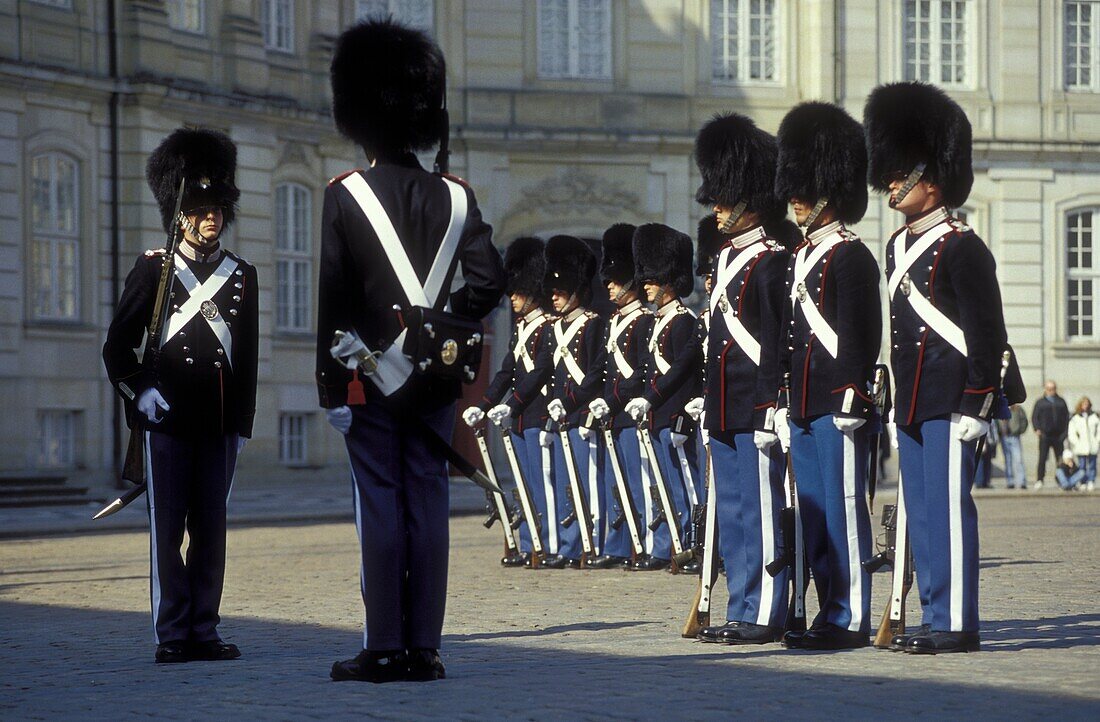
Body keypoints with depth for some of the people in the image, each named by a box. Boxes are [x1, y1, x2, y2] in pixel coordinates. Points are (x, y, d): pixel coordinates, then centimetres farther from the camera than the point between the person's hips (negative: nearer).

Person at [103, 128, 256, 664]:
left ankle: (203, 631, 10)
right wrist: (137, 393, -8)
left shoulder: (241, 275, 11)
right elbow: (117, 347, 5)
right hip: (167, 419, -3)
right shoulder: (153, 270, 2)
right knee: (167, 529, -2)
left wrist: (243, 421, 10)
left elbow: (248, 356, 14)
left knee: (211, 529, 4)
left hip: (219, 421, 3)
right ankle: (172, 635, 1)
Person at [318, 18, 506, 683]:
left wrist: (332, 387, -5)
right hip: (436, 379, 3)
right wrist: (448, 327, 6)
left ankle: (384, 649, -1)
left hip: (373, 377, -3)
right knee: (428, 506, 5)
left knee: (380, 509, -1)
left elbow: (334, 301, -8)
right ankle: (425, 648, 5)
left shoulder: (346, 197, -6)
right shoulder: (455, 197, 3)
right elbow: (490, 280, -6)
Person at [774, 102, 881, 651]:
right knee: (814, 513, 10)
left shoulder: (851, 257, -8)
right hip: (804, 411, 9)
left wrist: (851, 399, -18)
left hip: (838, 411, -9)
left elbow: (860, 336, -14)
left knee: (843, 510, -5)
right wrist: (785, 402, 18)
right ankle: (832, 612, 15)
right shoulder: (800, 259, 18)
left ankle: (850, 620, -2)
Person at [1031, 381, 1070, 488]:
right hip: (1045, 435, -2)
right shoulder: (1040, 403, 9)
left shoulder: (1061, 402, 14)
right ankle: (1039, 481, -6)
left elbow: (1066, 417, 12)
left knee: (1060, 459, 4)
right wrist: (1037, 429, -11)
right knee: (1042, 459, -7)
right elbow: (1034, 417, 6)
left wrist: (1065, 432, 1)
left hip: (1058, 435, 2)